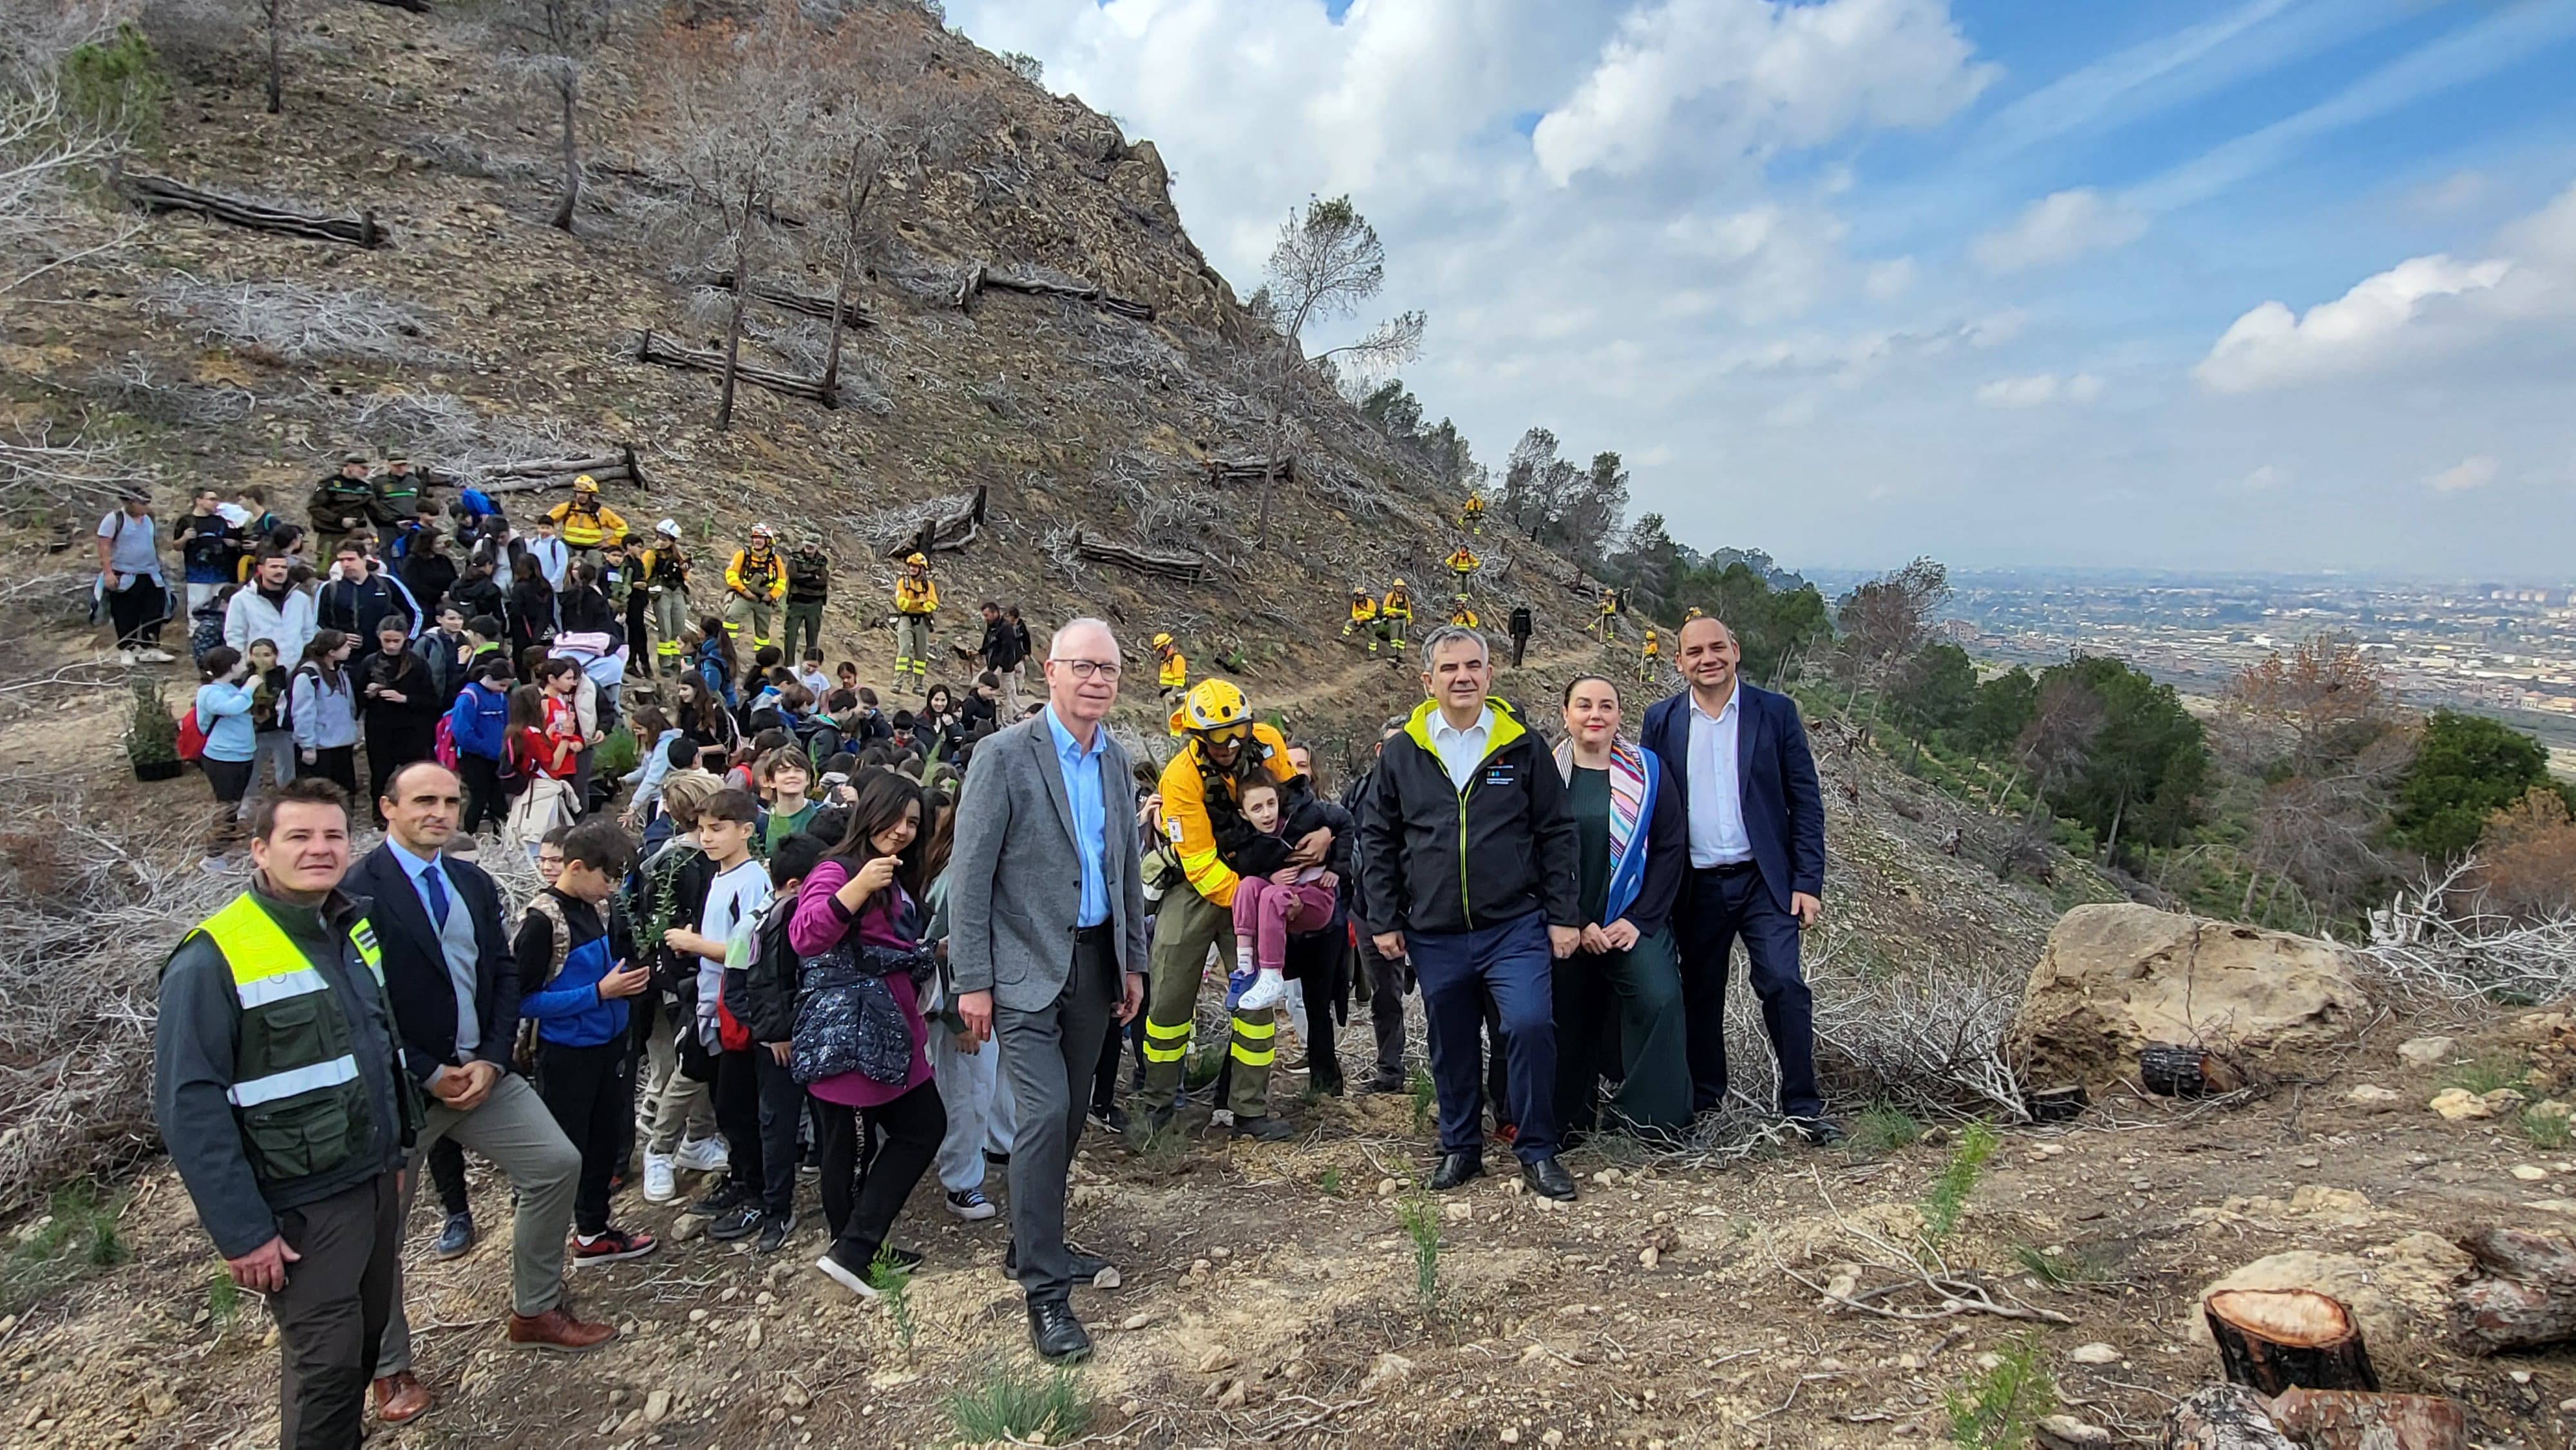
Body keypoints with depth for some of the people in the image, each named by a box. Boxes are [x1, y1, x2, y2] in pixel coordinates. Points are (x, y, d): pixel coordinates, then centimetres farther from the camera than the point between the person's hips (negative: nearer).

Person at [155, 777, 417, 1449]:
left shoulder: (356, 929, 5)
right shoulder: (212, 961, -18)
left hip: (377, 1181, 7)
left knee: (370, 1335, 18)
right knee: (325, 1364, 2)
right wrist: (241, 1233, -19)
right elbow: (190, 1109, -19)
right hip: (302, 1208, -7)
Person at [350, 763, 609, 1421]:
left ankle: (536, 1311, 20)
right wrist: (430, 1076, -15)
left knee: (557, 1163, 2)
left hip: (481, 1071, 6)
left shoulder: (474, 883, 7)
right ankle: (390, 1367, 27)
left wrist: (491, 1059, -6)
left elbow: (504, 974, 7)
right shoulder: (359, 892, -15)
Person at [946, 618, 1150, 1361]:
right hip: (1028, 967, -6)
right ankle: (1045, 1289, 1)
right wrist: (973, 980, -13)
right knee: (1044, 1115, -10)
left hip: (1095, 960, 6)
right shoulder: (1005, 754, -12)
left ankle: (1034, 1243, 32)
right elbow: (969, 872, -12)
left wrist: (1132, 962, 15)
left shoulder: (1116, 759, 8)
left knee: (1070, 1115, 13)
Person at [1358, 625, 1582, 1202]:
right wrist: (1385, 921, 4)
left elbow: (1556, 834, 3)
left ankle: (1537, 1151, 5)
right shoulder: (1401, 753, 3)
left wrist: (1563, 915, -1)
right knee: (1451, 1045, 10)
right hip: (1435, 937, 2)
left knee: (1531, 1027, -14)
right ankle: (1460, 1148, 29)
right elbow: (1377, 840, 8)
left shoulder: (1522, 747, 1)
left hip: (1515, 928, -2)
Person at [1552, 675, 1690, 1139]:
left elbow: (1671, 847, 1)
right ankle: (1569, 1120, 20)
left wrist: (1639, 920, -7)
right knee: (1570, 1019, 4)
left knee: (1660, 1001, -19)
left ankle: (1653, 1116, -6)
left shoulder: (1647, 771, 3)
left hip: (1634, 922, 0)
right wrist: (1575, 925, -5)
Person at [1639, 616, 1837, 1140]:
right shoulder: (1662, 721, 4)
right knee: (1700, 994, 10)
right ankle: (1704, 1102, 24)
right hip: (1695, 886, 2)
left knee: (1783, 985, -11)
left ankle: (1803, 1107, 2)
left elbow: (1805, 801, 1)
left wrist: (1807, 882, -6)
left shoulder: (1775, 712, 0)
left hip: (1764, 880, -2)